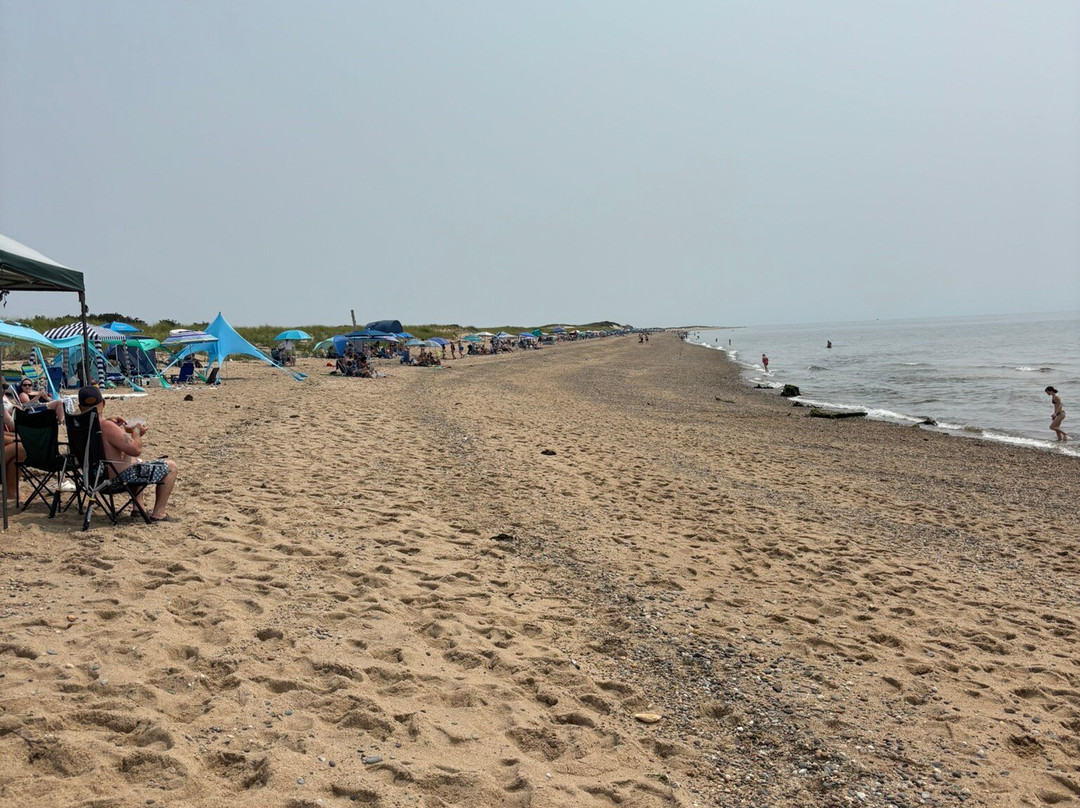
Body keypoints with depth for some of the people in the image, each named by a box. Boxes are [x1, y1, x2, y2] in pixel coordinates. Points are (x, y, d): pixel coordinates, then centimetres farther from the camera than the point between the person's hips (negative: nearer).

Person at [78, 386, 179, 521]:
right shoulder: (106, 427, -30)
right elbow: (136, 449, -29)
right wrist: (136, 431, -10)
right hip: (120, 478, -10)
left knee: (138, 461, 38)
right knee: (171, 466, 2)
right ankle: (158, 513, 5)